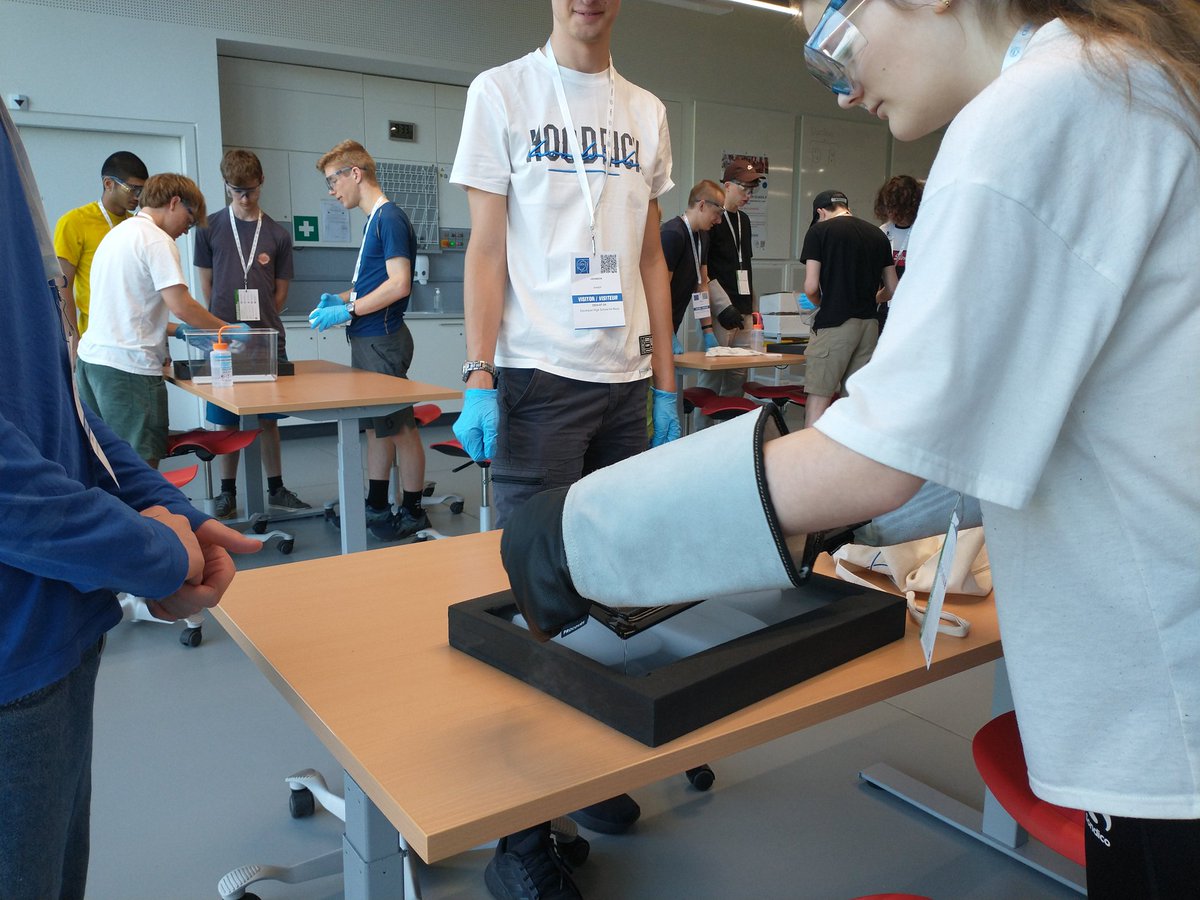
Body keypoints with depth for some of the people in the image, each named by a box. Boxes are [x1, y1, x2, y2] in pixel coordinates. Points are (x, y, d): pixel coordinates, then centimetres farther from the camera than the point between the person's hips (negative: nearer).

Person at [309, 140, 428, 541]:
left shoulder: (390, 218, -13)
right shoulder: (375, 219, 16)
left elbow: (399, 285, -20)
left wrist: (347, 311, -18)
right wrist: (341, 298, 9)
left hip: (382, 341, -10)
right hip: (368, 340, 10)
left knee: (400, 428, -1)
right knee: (376, 425, 14)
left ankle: (413, 513, 9)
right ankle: (377, 506, 24)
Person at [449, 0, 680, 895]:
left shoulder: (646, 112, 15)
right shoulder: (502, 91, 4)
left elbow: (652, 259, 15)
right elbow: (485, 249, -1)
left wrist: (665, 382, 10)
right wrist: (478, 379, -10)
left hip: (627, 380, 5)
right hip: (538, 375, -4)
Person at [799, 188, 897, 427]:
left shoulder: (819, 231, -1)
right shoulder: (877, 234, 13)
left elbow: (811, 287, -7)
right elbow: (892, 290, 13)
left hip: (835, 324, -5)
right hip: (870, 324, 5)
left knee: (818, 399, -4)